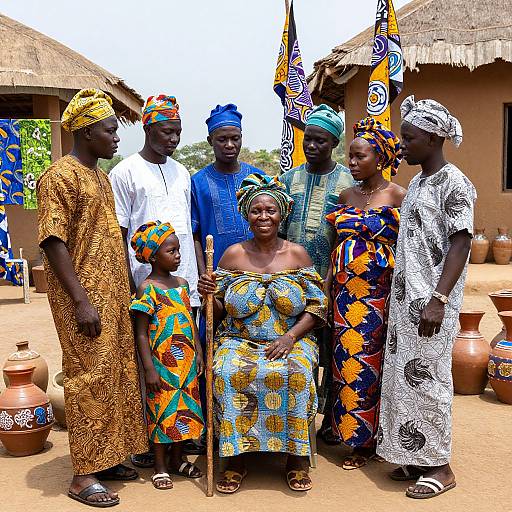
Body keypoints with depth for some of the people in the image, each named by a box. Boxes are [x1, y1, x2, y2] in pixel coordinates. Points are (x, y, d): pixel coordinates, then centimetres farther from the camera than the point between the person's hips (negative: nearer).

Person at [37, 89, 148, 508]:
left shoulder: (100, 176, 16)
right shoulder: (60, 177, -11)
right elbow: (54, 242, -17)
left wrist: (123, 290, 17)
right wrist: (81, 301, -21)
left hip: (113, 294, 8)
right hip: (85, 297, -8)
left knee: (116, 375, 11)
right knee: (90, 378, -5)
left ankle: (106, 458, 23)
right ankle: (84, 474, 6)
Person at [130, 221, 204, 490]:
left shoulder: (181, 284, 9)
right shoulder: (147, 289, -11)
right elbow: (141, 333, -12)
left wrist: (198, 352, 10)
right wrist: (149, 368, -16)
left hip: (186, 360, 6)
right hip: (161, 362, -6)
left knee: (184, 407, 13)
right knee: (162, 409, 2)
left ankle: (177, 458, 29)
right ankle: (160, 466, 16)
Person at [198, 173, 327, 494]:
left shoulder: (297, 254, 5)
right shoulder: (234, 254, 6)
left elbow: (317, 308, 1)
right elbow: (219, 311, 7)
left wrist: (289, 337, -13)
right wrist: (209, 294, -15)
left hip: (291, 340, 0)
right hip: (239, 341, 1)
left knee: (295, 373, -32)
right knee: (229, 373, -31)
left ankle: (297, 457, -16)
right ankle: (236, 459, -18)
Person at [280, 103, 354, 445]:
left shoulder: (349, 181, 1)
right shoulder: (289, 179, 10)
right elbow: (276, 231, 12)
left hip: (334, 281, -2)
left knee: (332, 352, 5)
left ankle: (330, 419, 19)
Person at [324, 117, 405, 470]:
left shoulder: (398, 196, -5)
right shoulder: (347, 196, 12)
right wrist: (326, 283, 8)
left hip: (378, 291, -5)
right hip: (345, 290, 5)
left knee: (367, 361, 0)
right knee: (346, 358, 7)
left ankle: (366, 440, 14)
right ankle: (350, 431, 21)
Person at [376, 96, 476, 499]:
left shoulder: (454, 183, -10)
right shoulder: (418, 182, 15)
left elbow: (461, 244, -17)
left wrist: (439, 300, -23)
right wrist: (401, 296, 17)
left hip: (431, 302, -8)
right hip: (406, 298, 8)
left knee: (427, 378, -2)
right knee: (404, 375, 11)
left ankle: (439, 466, 12)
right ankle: (416, 457, 23)